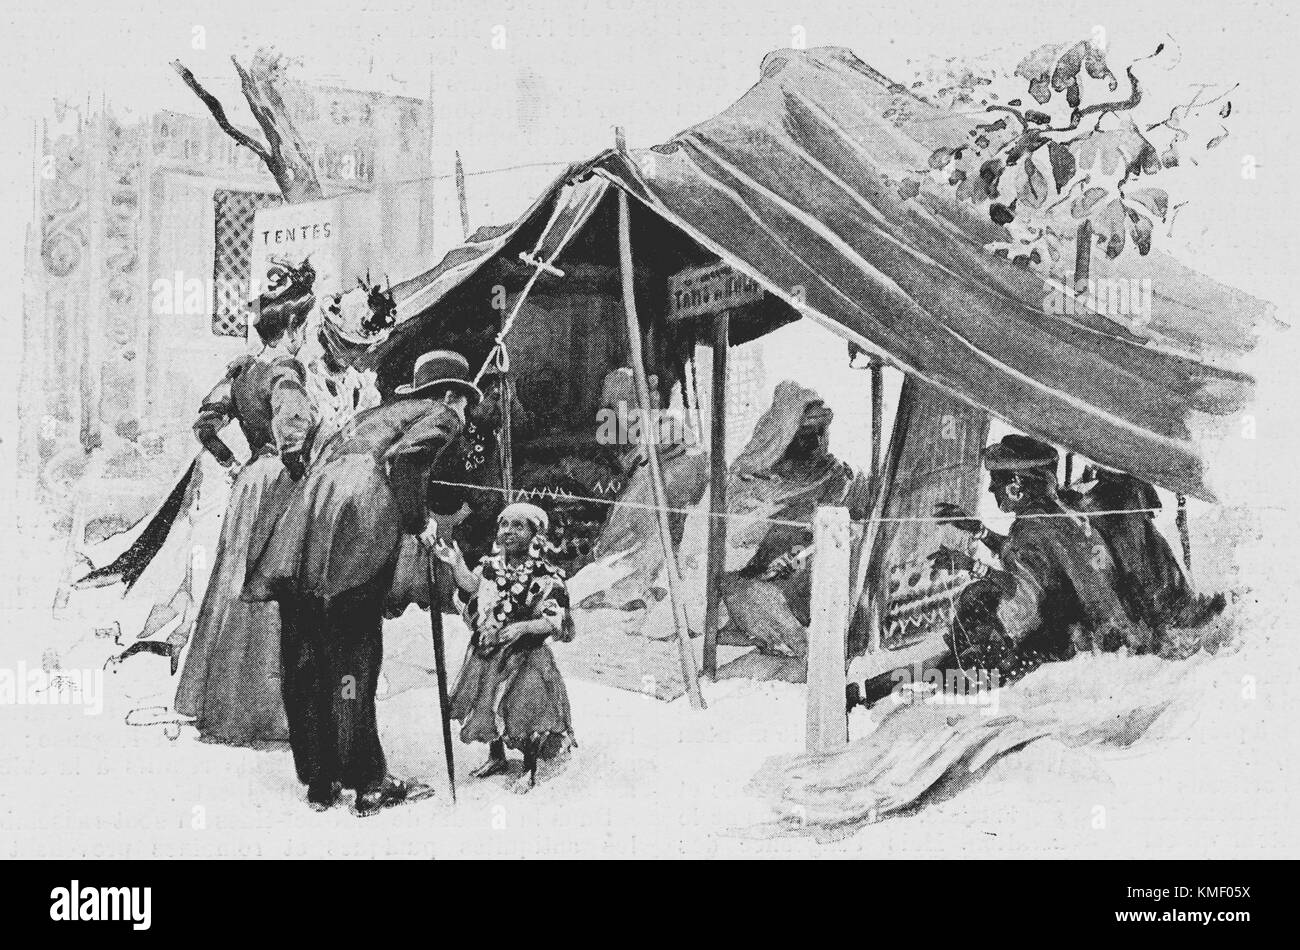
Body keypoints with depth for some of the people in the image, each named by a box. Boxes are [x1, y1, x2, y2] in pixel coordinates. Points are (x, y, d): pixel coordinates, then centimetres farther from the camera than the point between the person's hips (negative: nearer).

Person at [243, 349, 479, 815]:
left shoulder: (377, 412, 34)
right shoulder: (441, 415, 15)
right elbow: (404, 457, -6)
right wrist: (418, 521, 4)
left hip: (308, 510, 7)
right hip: (357, 526, -7)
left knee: (305, 659, 8)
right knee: (353, 656, -3)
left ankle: (319, 781, 15)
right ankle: (368, 785, 2)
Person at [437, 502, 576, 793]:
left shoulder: (546, 576, -12)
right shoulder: (491, 565, 3)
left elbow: (554, 622, -15)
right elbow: (471, 585, -14)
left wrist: (523, 627, -31)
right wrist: (457, 564, -30)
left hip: (526, 657, -5)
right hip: (486, 653, 5)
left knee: (526, 712, -6)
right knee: (486, 706, 13)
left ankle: (529, 769, 13)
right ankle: (496, 757, 35)